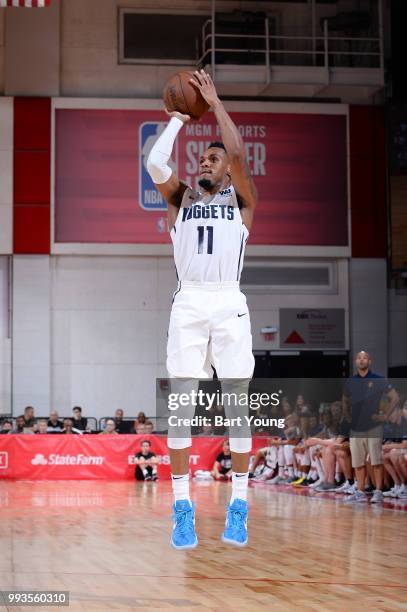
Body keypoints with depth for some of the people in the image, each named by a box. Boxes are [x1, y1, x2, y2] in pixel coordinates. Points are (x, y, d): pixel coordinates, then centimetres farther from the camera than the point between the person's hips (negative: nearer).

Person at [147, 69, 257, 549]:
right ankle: (182, 508, -2)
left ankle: (238, 507, 1)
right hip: (188, 304, 2)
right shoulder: (181, 199, 17)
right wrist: (179, 117, 8)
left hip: (229, 303, -1)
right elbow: (155, 162, -1)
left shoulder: (241, 200, 12)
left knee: (235, 404, -2)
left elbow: (238, 154, -6)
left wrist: (214, 101, 0)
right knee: (181, 405, -5)